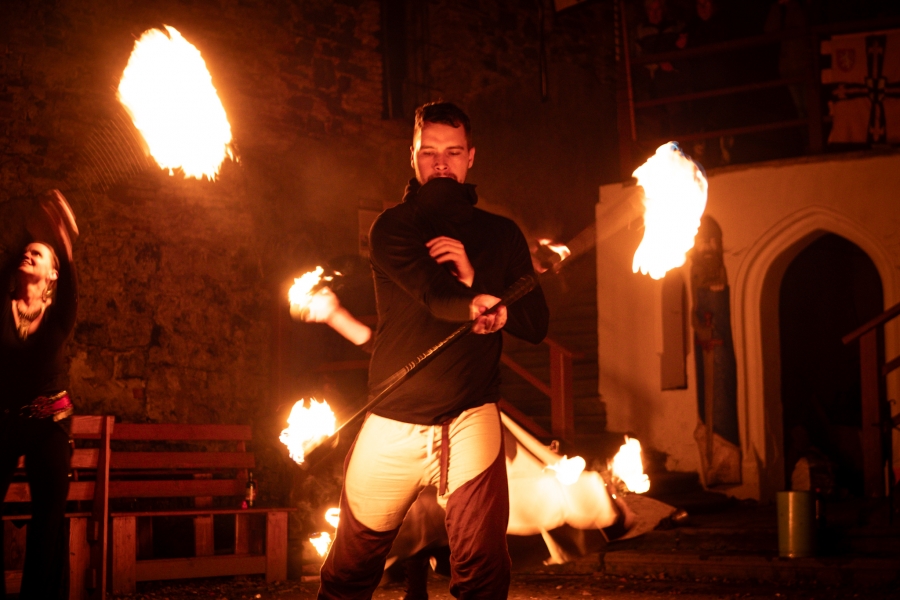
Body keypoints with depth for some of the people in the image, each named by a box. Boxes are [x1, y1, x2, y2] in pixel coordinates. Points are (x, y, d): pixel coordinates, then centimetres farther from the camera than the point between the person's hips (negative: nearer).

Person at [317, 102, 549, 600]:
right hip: (394, 420, 0)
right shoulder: (392, 227, 5)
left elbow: (537, 324, 4)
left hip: (470, 418, 0)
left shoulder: (501, 235, 12)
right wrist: (475, 304, -33)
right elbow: (433, 292, -13)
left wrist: (474, 278, -11)